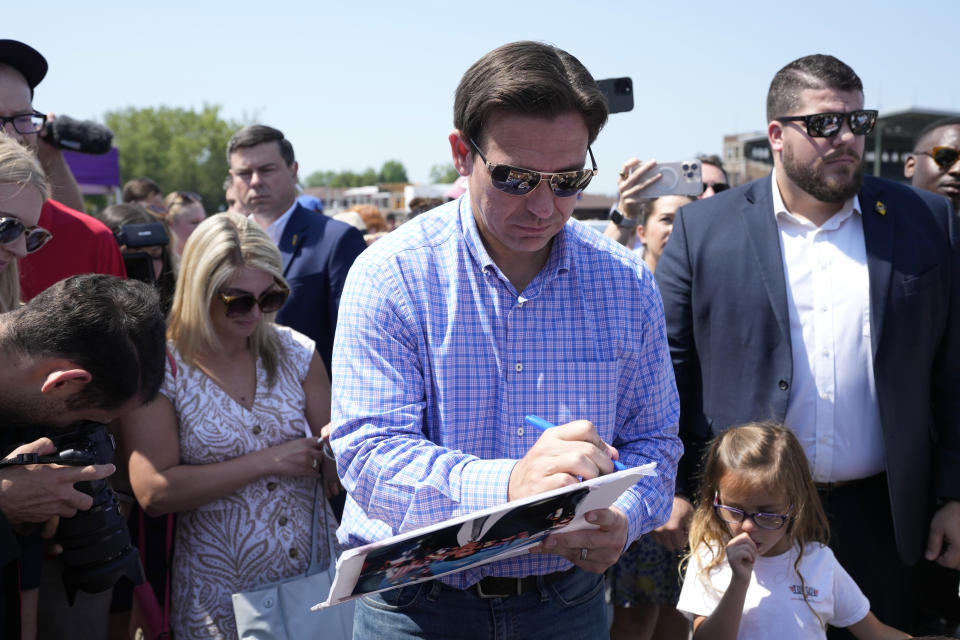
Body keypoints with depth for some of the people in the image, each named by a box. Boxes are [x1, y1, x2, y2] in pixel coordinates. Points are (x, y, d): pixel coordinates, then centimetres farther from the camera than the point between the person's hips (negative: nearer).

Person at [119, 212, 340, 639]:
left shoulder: (295, 352, 2)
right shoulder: (160, 370, -9)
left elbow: (336, 469, 6)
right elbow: (153, 492, -18)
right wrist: (267, 461, -19)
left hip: (316, 575, 3)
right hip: (220, 595, -3)